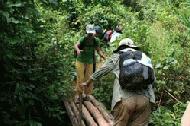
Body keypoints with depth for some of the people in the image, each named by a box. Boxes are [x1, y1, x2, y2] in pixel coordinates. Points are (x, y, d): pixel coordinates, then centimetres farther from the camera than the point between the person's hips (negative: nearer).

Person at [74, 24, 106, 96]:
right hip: (81, 61, -3)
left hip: (90, 62, 3)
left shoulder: (96, 40, -7)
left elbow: (98, 50, -3)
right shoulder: (83, 39, -17)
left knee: (89, 79, 3)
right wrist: (78, 50, -49)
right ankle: (79, 94, 12)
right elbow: (76, 45, -26)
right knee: (80, 78, -2)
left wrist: (101, 55, -25)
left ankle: (88, 94, 17)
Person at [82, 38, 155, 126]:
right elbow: (153, 78, 19)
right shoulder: (144, 56, 25)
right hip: (145, 99, 3)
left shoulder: (117, 56, 19)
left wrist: (87, 83, 38)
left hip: (125, 98, -2)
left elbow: (101, 71, 24)